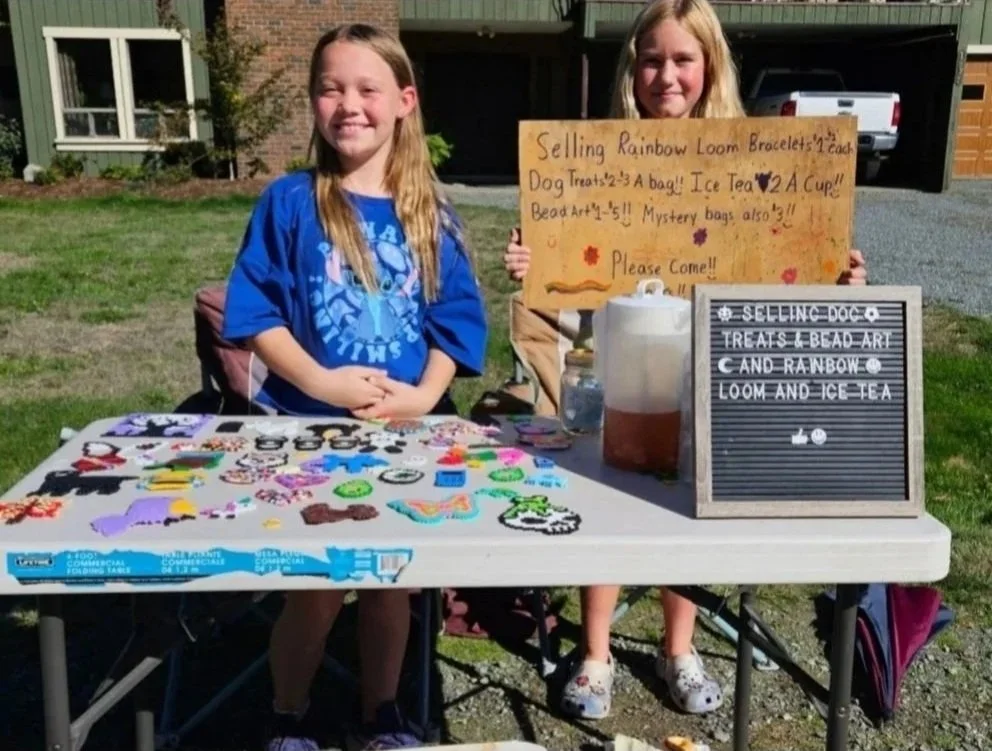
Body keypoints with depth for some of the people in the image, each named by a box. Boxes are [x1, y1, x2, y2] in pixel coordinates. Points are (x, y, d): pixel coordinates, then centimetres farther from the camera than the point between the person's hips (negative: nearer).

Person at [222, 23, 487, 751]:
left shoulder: (430, 215, 2)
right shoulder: (289, 202, -4)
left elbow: (456, 318, 2)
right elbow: (255, 311, -7)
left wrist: (425, 396, -14)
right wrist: (319, 380, -19)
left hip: (404, 432, 3)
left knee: (393, 579, 12)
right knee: (316, 588, 3)